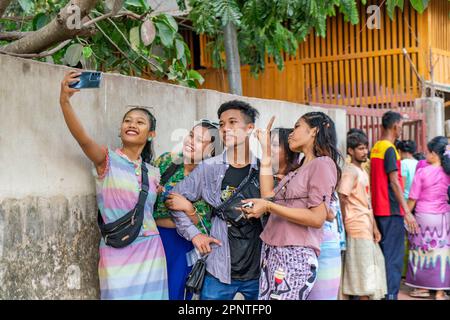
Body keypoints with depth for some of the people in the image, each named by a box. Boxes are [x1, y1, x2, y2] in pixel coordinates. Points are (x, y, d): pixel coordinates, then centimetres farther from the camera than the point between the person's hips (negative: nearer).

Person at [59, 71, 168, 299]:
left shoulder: (152, 173, 11)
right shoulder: (107, 160, -3)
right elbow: (82, 138, -23)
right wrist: (65, 101, -38)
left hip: (150, 252, 5)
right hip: (117, 253, -4)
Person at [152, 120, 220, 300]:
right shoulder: (166, 161, -4)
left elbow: (207, 227, -13)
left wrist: (188, 208, -26)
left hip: (183, 243, -3)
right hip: (153, 237, 3)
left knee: (174, 293, 4)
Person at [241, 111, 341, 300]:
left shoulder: (322, 163, -5)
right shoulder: (298, 169, 21)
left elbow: (317, 218, -15)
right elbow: (269, 198, 7)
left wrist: (269, 206, -15)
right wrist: (266, 153, 13)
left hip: (296, 255, -8)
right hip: (271, 252, 8)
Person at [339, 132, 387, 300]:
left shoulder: (363, 172, 17)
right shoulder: (350, 171, -11)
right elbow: (342, 198, -18)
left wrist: (374, 227, 14)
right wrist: (345, 225, -16)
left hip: (367, 227, 9)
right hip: (358, 228, -9)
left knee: (372, 264, 13)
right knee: (364, 270, -5)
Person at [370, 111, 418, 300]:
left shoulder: (375, 148, 13)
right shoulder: (389, 149, -13)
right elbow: (394, 182, -17)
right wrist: (407, 212, -17)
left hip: (378, 209, 9)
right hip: (392, 210, -9)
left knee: (384, 254, 15)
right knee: (394, 257, -6)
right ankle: (391, 295, -7)